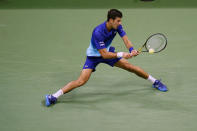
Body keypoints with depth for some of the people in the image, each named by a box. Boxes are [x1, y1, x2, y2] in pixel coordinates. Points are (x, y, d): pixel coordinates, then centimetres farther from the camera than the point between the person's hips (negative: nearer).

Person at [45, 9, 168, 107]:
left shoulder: (117, 26, -15)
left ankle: (154, 81, 21)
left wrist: (132, 50, -38)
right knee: (82, 80, -19)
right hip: (94, 55, -5)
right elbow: (104, 55, -33)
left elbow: (126, 40, -17)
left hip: (108, 51, 6)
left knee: (130, 66, 2)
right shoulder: (98, 32, -34)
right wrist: (121, 54, -39)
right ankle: (54, 96, -14)